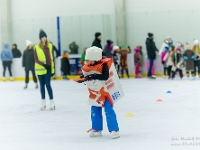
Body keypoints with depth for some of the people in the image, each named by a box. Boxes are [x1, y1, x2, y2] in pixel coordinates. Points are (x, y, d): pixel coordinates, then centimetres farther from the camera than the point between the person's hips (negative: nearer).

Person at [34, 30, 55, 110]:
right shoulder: (36, 47, -3)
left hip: (48, 68, -1)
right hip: (40, 69, 1)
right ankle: (43, 102, 20)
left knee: (48, 84, -7)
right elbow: (36, 59, -5)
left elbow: (52, 58, 4)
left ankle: (52, 101, 0)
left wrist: (52, 69, 1)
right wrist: (43, 64, -19)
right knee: (42, 85, 9)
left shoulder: (50, 46, 2)